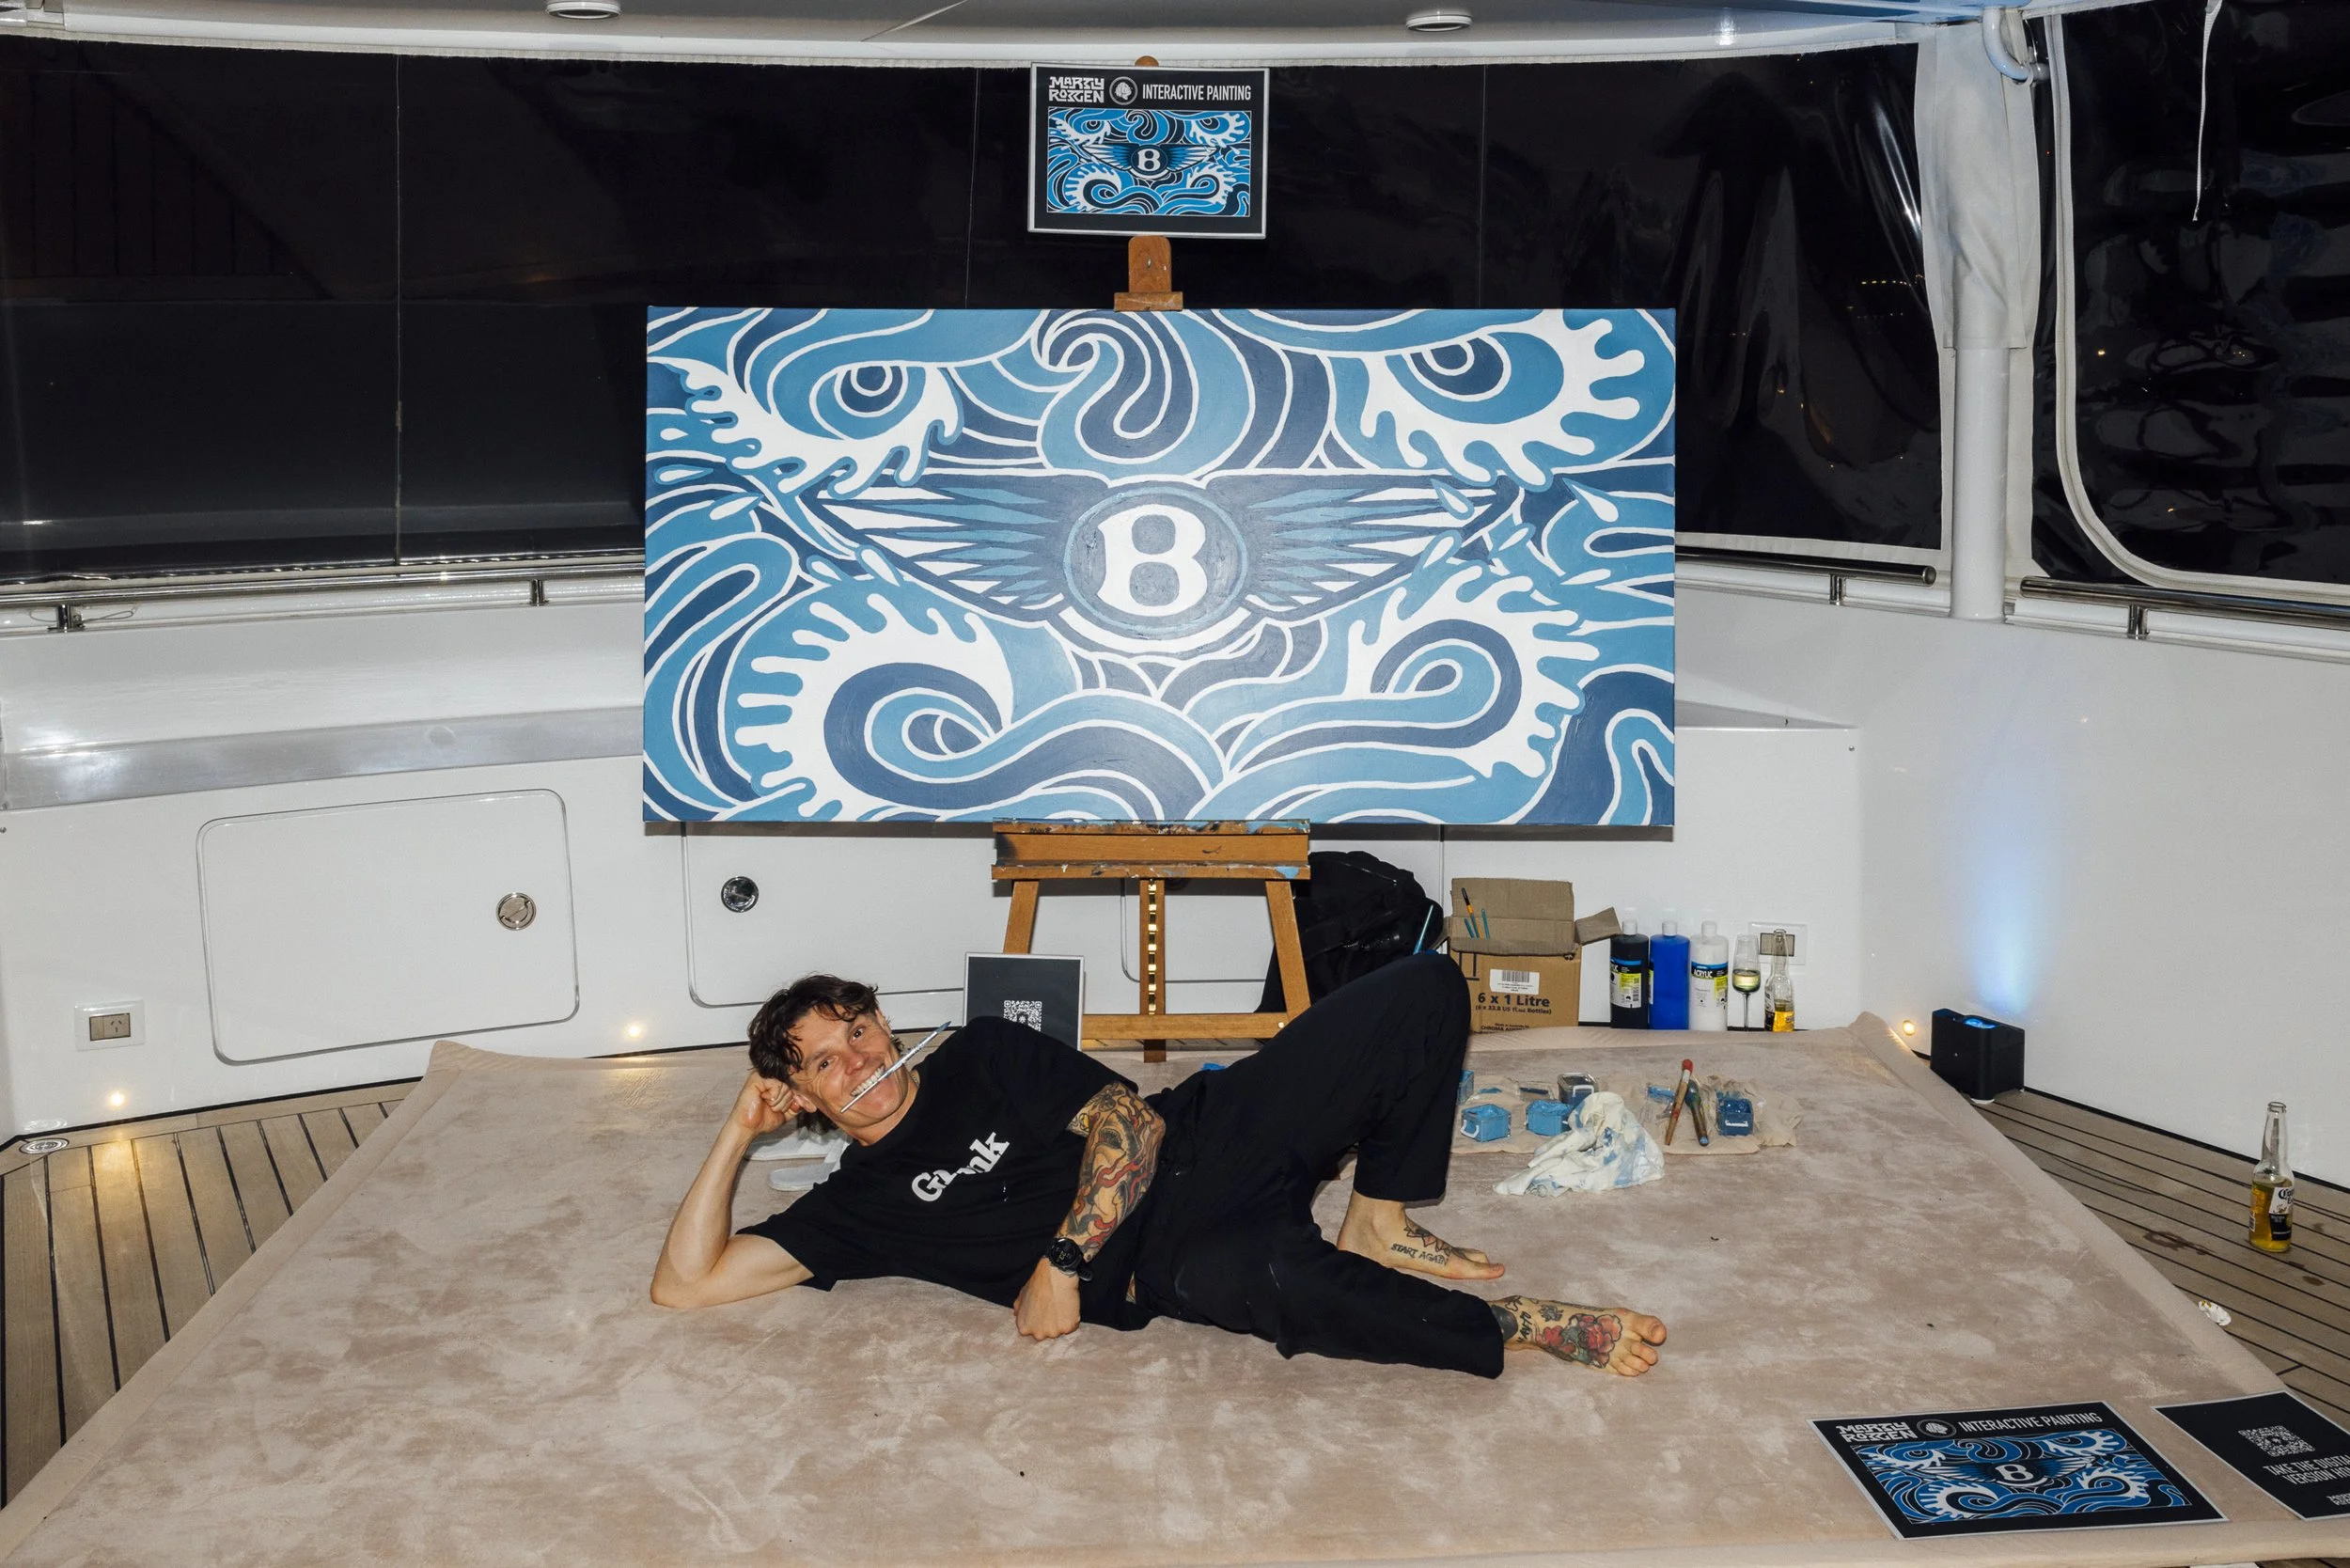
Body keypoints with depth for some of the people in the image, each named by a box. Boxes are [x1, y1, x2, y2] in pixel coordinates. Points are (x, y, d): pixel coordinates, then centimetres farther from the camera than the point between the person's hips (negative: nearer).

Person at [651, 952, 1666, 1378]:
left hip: (1204, 1131, 4)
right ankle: (1517, 1326, -25)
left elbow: (1128, 1121, 4)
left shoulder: (980, 1053, 15)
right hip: (1161, 1264, -3)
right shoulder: (858, 1205, 11)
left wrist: (1060, 1260, -10)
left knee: (1424, 991, -14)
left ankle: (1378, 1222, 2)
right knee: (1261, 1273, -45)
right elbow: (685, 1285, 4)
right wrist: (738, 1133, 4)